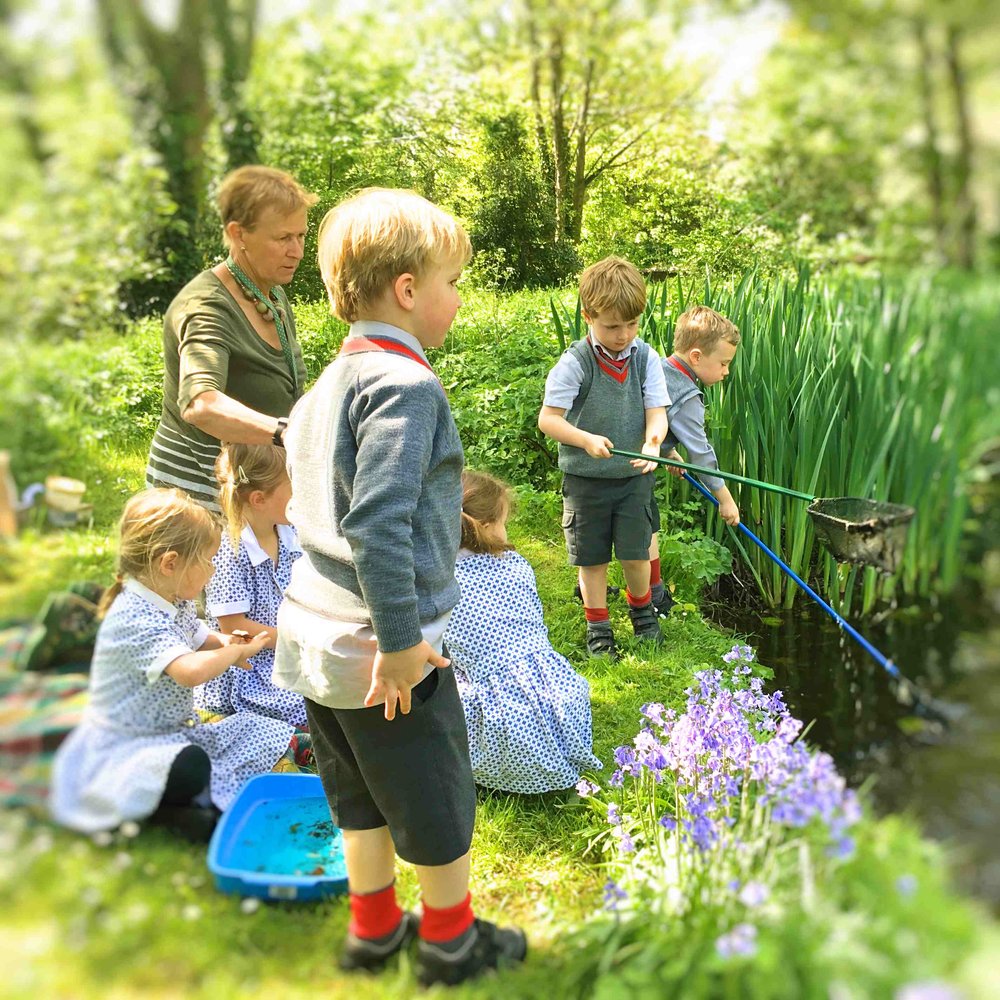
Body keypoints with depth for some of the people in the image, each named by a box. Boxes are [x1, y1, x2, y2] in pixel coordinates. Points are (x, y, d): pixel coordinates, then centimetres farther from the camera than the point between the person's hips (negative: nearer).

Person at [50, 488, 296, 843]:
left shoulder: (176, 603, 3)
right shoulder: (136, 619, -27)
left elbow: (198, 637, 23)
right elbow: (191, 671, -42)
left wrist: (224, 642, -1)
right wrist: (238, 651, -23)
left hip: (176, 732, 10)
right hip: (127, 744, -9)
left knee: (267, 733, 1)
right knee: (190, 766, -39)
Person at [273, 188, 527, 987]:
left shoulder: (329, 382, 9)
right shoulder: (405, 384, -19)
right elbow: (378, 524, -28)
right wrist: (400, 641, -23)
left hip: (316, 632, 9)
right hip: (382, 645, -8)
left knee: (363, 797, 24)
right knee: (439, 802, 13)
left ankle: (373, 928, 41)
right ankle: (451, 941, 33)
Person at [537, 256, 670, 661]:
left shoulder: (646, 358, -3)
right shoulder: (575, 363, -13)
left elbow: (657, 411, -6)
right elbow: (547, 418, -14)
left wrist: (652, 442, -27)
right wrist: (586, 440, -30)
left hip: (633, 476, 2)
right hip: (585, 479, -2)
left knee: (636, 554, 6)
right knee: (592, 558, 10)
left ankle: (642, 612, 35)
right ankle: (598, 629, 28)